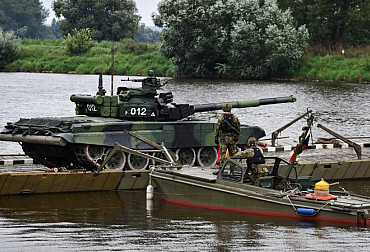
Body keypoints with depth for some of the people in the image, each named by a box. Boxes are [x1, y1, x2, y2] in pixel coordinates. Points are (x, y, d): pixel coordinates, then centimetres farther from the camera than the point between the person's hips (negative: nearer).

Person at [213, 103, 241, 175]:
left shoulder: (221, 118, -6)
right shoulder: (235, 118, 2)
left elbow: (217, 129, -3)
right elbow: (238, 129, 7)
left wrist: (216, 139, 5)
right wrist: (236, 137, 18)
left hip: (223, 139, -3)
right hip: (233, 139, 3)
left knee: (222, 154, -4)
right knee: (233, 154, 8)